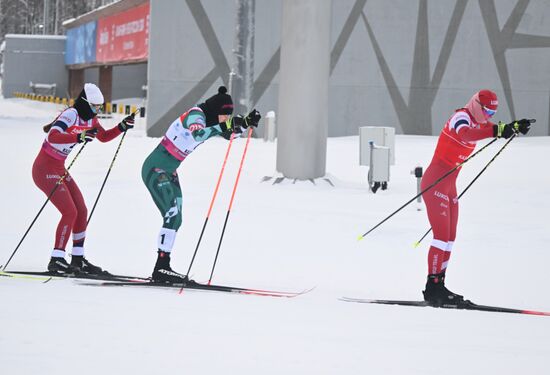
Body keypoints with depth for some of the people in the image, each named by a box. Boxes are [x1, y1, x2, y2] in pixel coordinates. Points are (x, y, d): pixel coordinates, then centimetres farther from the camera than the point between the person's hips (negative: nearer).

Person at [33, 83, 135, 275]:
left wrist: (122, 127, 4)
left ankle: (78, 259, 16)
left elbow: (104, 137, 21)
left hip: (59, 169, 9)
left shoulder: (90, 119, 5)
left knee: (81, 211, 8)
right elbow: (53, 136, -39)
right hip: (45, 169, -9)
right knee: (70, 212, -14)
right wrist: (78, 137, -53)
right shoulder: (71, 115, -23)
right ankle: (56, 260, -10)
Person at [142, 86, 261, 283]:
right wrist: (222, 127, -53)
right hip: (156, 170, -10)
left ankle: (162, 268, 11)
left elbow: (229, 134, 19)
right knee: (172, 215, -18)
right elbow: (197, 134, -42)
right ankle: (161, 268, -21)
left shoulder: (208, 119, 7)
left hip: (168, 172, 10)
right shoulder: (195, 115, -20)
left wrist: (246, 122, 1)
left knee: (175, 219, 8)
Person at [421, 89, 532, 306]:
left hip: (449, 186, 10)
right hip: (435, 184, -10)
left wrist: (515, 127, 4)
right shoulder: (461, 117, -16)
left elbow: (497, 130, 26)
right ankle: (432, 287, -13)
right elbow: (465, 134, -40)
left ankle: (438, 286, 13)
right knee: (442, 236, -13)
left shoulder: (476, 121, 12)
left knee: (450, 238, 10)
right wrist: (497, 130, -52)